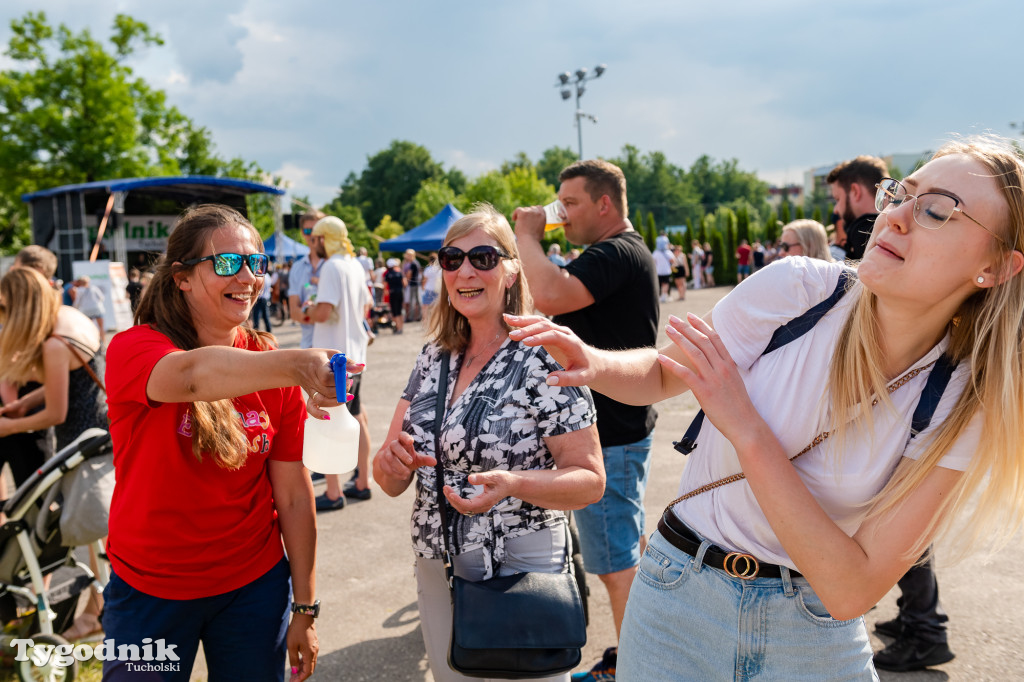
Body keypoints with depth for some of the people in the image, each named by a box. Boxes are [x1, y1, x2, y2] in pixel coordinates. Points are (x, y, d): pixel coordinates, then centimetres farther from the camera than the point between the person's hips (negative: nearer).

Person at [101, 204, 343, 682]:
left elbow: (293, 494, -4)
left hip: (255, 587, 2)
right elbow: (193, 375, -38)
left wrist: (304, 608, -1)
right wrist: (297, 365, -56)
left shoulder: (272, 367, -5)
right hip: (148, 591, -1)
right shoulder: (132, 351, -13)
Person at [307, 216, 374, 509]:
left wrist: (308, 311, -3)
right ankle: (362, 482, 26)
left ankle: (333, 493, 1)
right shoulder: (356, 265, 12)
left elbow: (323, 311, -23)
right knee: (356, 418, 16)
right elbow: (365, 307, 20)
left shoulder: (332, 267, -15)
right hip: (355, 354, 9)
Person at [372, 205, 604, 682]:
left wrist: (511, 483, -30)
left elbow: (590, 481, -14)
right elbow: (392, 483, 4)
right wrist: (392, 462, -18)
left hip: (519, 576, -5)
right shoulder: (433, 356, 1)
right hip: (435, 571, 5)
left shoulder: (544, 358, -15)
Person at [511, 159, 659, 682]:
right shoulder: (625, 253, 16)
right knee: (630, 548, 21)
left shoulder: (616, 254, -19)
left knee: (617, 565, -1)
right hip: (625, 425, 12)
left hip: (610, 436, -12)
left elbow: (550, 295, -35)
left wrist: (527, 234, -19)